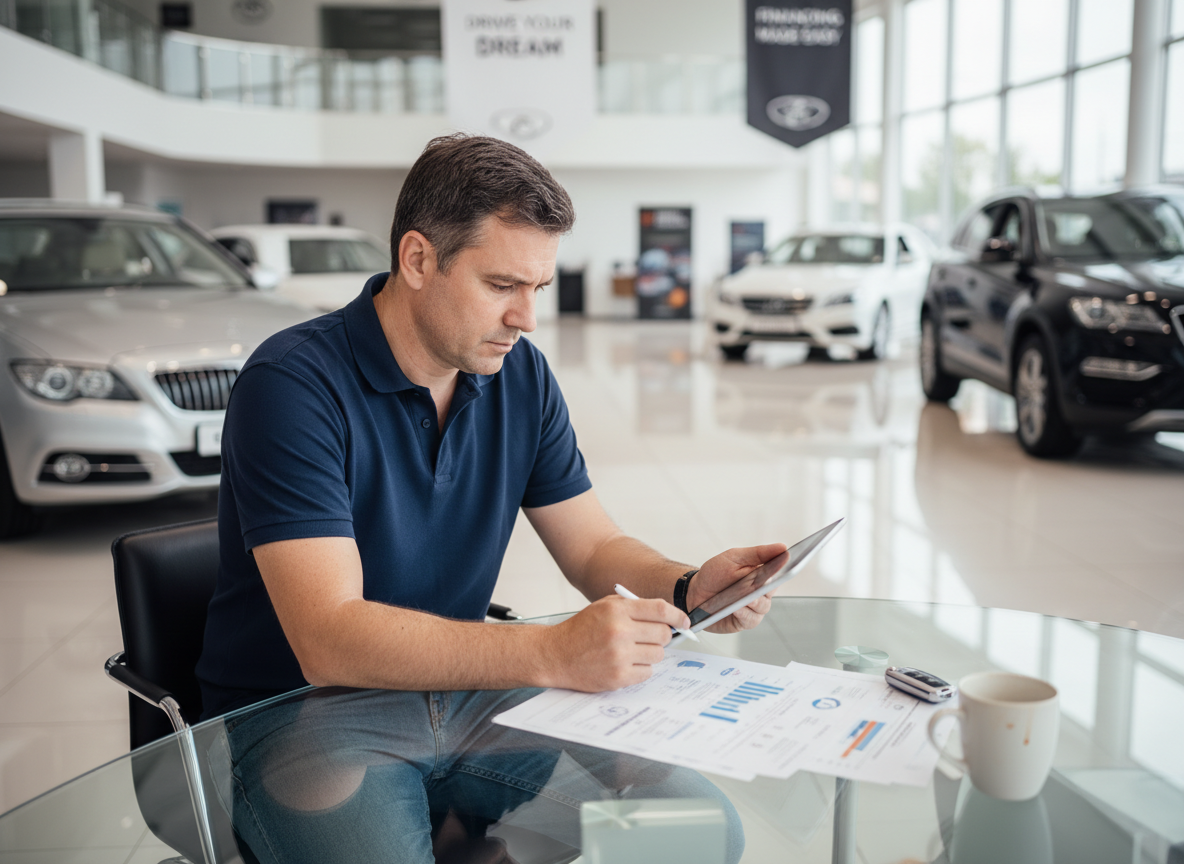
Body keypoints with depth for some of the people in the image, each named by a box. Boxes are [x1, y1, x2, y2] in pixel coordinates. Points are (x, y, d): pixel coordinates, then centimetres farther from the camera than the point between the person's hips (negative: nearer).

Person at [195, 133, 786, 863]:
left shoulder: (520, 375, 2)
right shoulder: (295, 385, -19)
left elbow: (595, 546, 8)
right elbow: (330, 640, -27)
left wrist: (689, 588, -13)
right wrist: (554, 654, -36)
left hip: (455, 689, 6)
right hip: (296, 716, -5)